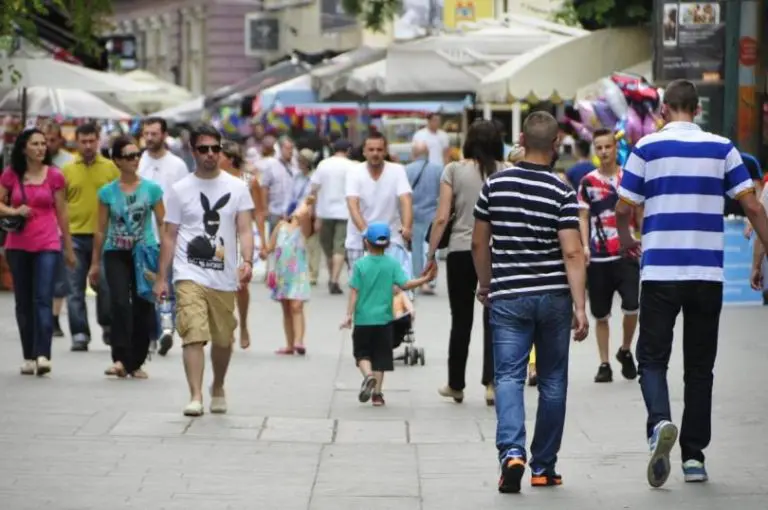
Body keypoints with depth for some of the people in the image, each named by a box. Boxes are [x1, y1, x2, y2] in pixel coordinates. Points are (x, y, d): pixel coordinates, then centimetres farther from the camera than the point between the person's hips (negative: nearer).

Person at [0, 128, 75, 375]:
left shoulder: (54, 176, 2)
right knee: (23, 302, 7)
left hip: (47, 245, -2)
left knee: (43, 299, -13)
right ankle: (29, 357, 14)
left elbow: (61, 213, 7)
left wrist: (69, 248, 11)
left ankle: (43, 355, -21)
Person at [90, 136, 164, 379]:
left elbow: (162, 225, 5)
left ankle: (136, 362, 14)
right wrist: (95, 263, 11)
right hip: (116, 253, 0)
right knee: (120, 302, -18)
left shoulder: (152, 189, 2)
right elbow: (101, 229, 9)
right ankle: (121, 359, -19)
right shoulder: (108, 192, 3)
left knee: (143, 307, 2)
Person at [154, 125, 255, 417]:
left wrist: (247, 261, -18)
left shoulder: (237, 188, 6)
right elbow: (169, 236, 6)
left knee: (223, 340, 12)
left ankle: (218, 388, 36)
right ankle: (195, 396, -19)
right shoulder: (180, 190, 5)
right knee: (193, 335, -16)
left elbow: (244, 229, 0)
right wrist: (161, 278, 2)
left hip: (224, 277, 2)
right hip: (190, 275, -2)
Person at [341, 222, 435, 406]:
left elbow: (354, 292, -7)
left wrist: (349, 315, -4)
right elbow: (404, 284, -11)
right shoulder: (393, 264, -3)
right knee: (380, 356, 9)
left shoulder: (360, 264, -5)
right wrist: (424, 279, -2)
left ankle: (368, 375, -18)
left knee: (362, 352, 11)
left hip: (363, 319, -1)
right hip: (383, 318, 1)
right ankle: (377, 393, 8)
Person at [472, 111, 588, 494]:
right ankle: (543, 466, 15)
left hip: (507, 297, 1)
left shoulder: (495, 185, -1)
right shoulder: (562, 193, -8)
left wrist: (485, 284, 22)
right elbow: (572, 253, -14)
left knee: (508, 376, -1)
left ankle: (511, 450, -25)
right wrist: (580, 307, -14)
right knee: (552, 381, 10)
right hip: (553, 296, -1)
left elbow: (479, 242, 6)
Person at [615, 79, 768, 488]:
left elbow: (623, 209, 1)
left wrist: (626, 239, 22)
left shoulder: (647, 147, -1)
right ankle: (694, 455, 10)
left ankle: (659, 423, -22)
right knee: (699, 366, 10)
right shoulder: (721, 148, 4)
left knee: (653, 358, 6)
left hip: (659, 272, -2)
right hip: (708, 274, 2)